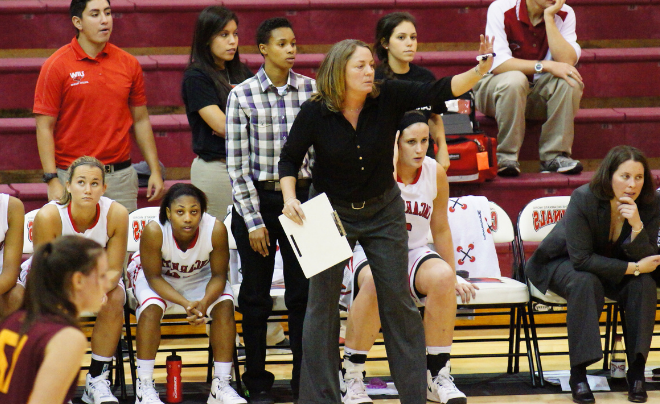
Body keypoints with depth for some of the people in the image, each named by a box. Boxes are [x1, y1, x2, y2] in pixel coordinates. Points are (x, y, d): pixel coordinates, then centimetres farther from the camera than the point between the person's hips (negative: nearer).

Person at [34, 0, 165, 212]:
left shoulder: (129, 64, 7)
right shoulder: (56, 66, -4)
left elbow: (141, 121, 13)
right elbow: (44, 127, -6)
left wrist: (155, 171, 8)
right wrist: (52, 180, -13)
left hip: (122, 176, 3)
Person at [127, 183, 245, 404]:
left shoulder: (216, 230, -30)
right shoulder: (154, 231, -35)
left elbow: (219, 275, -19)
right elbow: (153, 277, -25)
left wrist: (204, 302, -39)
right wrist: (185, 303, -37)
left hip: (199, 277, 2)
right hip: (158, 277, -2)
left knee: (225, 305, -22)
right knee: (151, 307, -31)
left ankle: (221, 386, -15)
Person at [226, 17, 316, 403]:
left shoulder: (311, 90, 2)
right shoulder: (243, 96, -4)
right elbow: (237, 164, -5)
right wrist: (253, 220, -8)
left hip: (302, 197, 2)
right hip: (257, 198, -1)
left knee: (304, 291, 3)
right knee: (256, 296, 6)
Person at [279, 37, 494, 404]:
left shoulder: (388, 97, -15)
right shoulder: (315, 113, -17)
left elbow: (438, 91, -24)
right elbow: (290, 158, -4)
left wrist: (480, 71, -39)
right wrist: (290, 197, -19)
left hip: (382, 211, 1)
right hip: (331, 213, -1)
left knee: (398, 301, 4)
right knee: (322, 303, 1)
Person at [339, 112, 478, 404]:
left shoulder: (435, 173, 2)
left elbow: (440, 229, 13)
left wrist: (453, 277, 16)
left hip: (413, 254, 4)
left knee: (441, 277, -31)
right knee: (378, 281, -39)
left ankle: (437, 375, -16)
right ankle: (351, 377, -25)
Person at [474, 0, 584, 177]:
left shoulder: (564, 14, -4)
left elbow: (568, 61, -19)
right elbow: (498, 64, -24)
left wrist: (549, 17, -23)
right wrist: (545, 66, -32)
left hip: (539, 95, 3)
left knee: (570, 80, -25)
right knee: (515, 79, -36)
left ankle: (554, 155, -21)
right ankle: (506, 157, -27)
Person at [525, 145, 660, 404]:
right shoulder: (583, 199, -29)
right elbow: (581, 259, -29)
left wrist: (637, 226, -39)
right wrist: (633, 268, -32)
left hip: (618, 269, 4)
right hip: (564, 263, -3)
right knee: (586, 283, -36)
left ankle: (636, 370, -19)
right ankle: (578, 373, -32)